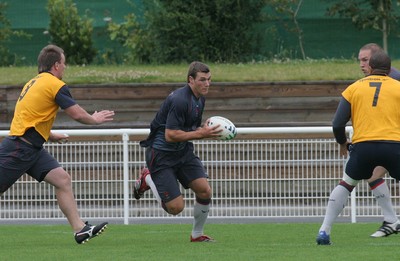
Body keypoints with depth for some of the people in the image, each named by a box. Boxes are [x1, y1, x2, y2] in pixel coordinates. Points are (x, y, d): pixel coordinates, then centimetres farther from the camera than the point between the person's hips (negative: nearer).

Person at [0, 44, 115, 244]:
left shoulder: (33, 83, 17)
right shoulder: (55, 85, -10)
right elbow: (77, 114, -11)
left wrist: (49, 135, 29)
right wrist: (95, 119, 7)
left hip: (32, 148, 9)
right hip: (20, 147, -9)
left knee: (63, 179, 1)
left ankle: (80, 229, -4)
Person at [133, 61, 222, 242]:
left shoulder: (200, 98, 5)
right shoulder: (180, 100, -25)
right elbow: (170, 135, -27)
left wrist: (206, 130, 1)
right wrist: (200, 134, -27)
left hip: (183, 151, 8)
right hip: (161, 153, -8)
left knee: (205, 191, -9)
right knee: (176, 207, -9)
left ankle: (197, 234, 11)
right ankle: (148, 179, 16)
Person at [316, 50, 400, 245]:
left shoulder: (354, 88, 15)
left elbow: (337, 124, 11)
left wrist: (342, 143, 30)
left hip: (363, 145, 2)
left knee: (346, 184, 23)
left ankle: (324, 231, 13)